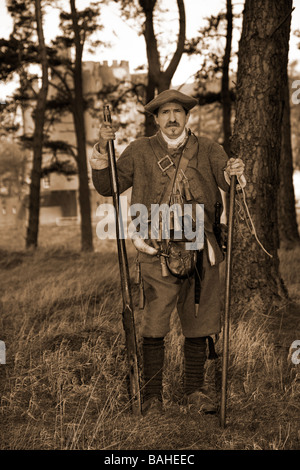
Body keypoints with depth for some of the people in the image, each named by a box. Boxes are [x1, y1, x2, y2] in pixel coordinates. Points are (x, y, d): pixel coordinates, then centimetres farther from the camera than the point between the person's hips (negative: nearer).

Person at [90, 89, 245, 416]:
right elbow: (106, 187, 8)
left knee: (199, 326, 8)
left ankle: (195, 392, 21)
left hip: (200, 251, 2)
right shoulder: (140, 151, 7)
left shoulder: (207, 149, 9)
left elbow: (230, 184, -1)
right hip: (157, 253, -2)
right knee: (153, 327, -4)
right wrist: (102, 150, -7)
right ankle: (152, 396, 8)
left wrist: (233, 172, -24)